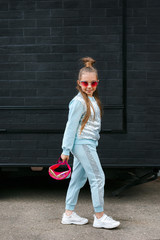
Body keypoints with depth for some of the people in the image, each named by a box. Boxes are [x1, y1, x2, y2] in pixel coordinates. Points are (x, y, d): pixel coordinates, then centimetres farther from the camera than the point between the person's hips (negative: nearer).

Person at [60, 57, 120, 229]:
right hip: (82, 143, -9)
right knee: (98, 177, -5)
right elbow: (71, 126, -15)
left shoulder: (92, 99, 12)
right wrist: (66, 150, -13)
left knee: (78, 178, 13)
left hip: (87, 144, 9)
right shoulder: (79, 102, -15)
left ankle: (69, 214, 22)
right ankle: (99, 217, 4)